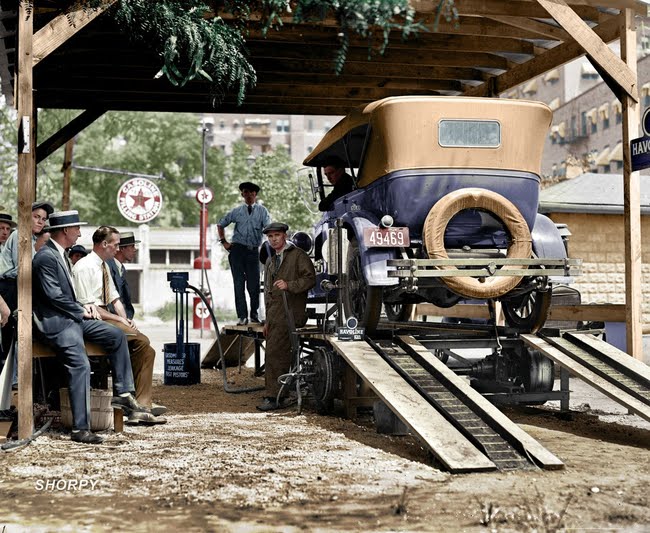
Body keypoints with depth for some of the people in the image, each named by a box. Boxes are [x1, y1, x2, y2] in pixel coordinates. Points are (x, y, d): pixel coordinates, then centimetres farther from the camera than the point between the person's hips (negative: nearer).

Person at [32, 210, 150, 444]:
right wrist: (81, 311, -9)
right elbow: (54, 295, -20)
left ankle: (122, 394, 5)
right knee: (81, 365, -24)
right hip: (54, 323, -10)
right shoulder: (46, 257, -15)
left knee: (117, 335, 4)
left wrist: (83, 306, 6)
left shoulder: (60, 254, 17)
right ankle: (80, 429, -21)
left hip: (72, 318, 10)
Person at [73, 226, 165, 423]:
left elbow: (115, 299, 18)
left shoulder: (104, 266, 17)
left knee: (146, 349, -3)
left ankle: (142, 406, -3)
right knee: (141, 340, -24)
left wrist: (126, 320, -1)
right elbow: (88, 306, -20)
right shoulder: (85, 267, -13)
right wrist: (120, 322, -18)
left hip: (104, 318, 10)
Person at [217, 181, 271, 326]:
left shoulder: (262, 211, 5)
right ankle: (242, 316, -3)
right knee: (239, 283, -3)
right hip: (237, 249, 1)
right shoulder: (237, 211, 10)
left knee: (254, 284, 0)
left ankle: (254, 314, 16)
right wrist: (224, 242, 12)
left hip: (253, 251, -1)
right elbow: (220, 224, 20)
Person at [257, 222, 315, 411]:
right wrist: (267, 320, 22)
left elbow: (310, 278, -11)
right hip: (274, 316, 8)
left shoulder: (298, 256, -2)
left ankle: (273, 397, -11)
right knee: (278, 357, 8)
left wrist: (289, 285, -24)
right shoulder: (270, 261, 23)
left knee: (274, 354, -14)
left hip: (289, 314, -8)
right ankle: (278, 397, 13)